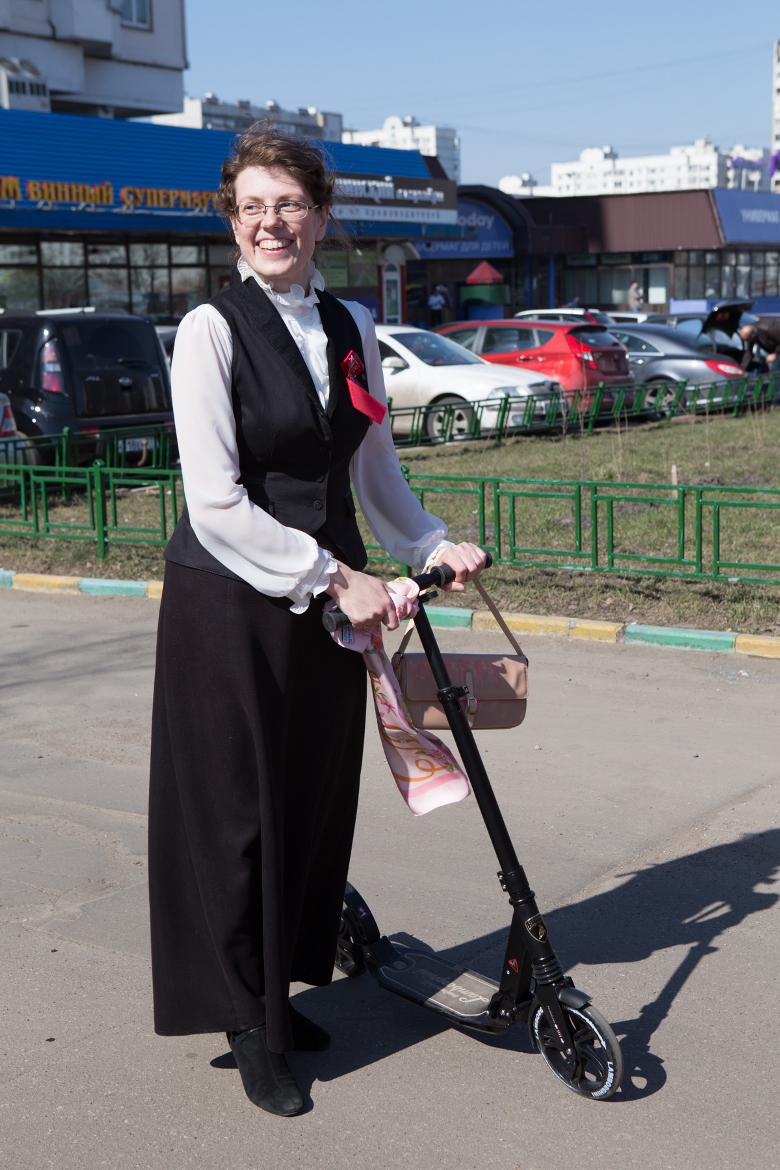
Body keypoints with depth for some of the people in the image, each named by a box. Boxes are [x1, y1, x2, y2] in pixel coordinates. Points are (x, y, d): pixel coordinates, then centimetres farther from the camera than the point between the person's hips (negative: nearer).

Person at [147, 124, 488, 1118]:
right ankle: (249, 1027, 19)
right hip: (228, 600, -6)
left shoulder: (351, 328, 9)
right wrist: (335, 578, -17)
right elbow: (216, 502, -16)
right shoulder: (211, 329, -10)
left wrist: (431, 545, 3)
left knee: (315, 800, 12)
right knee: (237, 807, 3)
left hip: (328, 600, 6)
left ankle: (280, 989, 30)